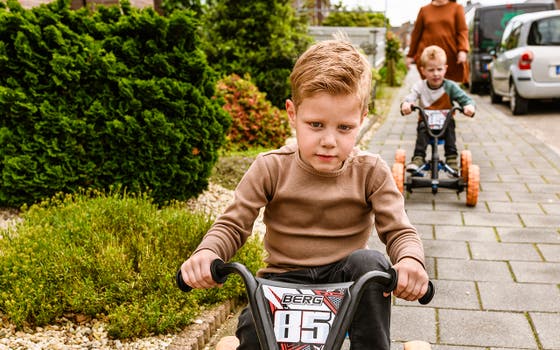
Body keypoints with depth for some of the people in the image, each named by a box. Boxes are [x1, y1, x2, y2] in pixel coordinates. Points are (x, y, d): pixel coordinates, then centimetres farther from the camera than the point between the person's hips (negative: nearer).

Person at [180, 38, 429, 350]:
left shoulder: (370, 172, -8)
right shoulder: (270, 168, -8)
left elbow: (400, 231, -11)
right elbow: (233, 224, -7)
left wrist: (410, 260, -36)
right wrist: (207, 253, -30)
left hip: (346, 281, 1)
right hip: (284, 279, 0)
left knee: (370, 262, -32)